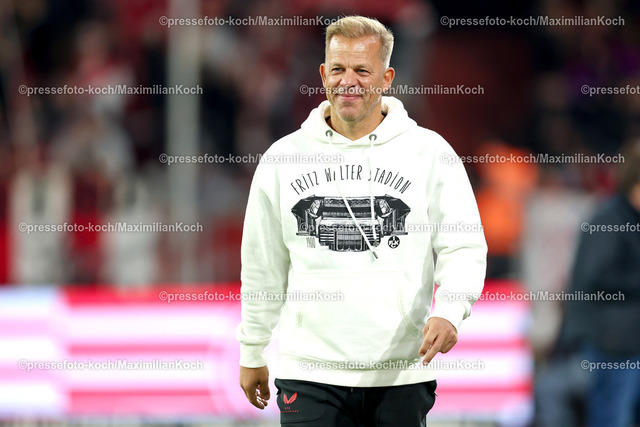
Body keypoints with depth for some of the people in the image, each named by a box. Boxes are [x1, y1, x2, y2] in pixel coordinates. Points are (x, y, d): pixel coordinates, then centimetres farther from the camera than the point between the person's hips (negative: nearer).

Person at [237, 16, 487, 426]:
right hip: (310, 375, 1)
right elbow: (263, 266, 16)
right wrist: (252, 354, 18)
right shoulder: (283, 158, 8)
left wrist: (449, 312, -20)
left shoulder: (430, 153, 3)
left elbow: (464, 246, -1)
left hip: (402, 376, 0)